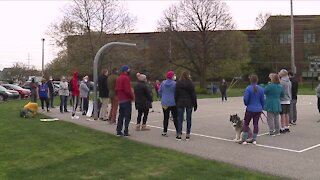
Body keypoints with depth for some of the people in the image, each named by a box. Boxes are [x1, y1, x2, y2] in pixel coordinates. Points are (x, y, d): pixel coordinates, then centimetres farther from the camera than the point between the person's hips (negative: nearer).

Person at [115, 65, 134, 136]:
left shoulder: (118, 78, 13)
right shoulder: (126, 78, -14)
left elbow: (116, 89, 15)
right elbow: (127, 90, -20)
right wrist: (132, 96, -9)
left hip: (120, 100, 9)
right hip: (127, 100, -8)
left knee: (121, 116, 13)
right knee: (127, 116, -3)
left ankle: (119, 131, 16)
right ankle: (126, 132, -4)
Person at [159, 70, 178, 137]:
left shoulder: (163, 83, 0)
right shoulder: (175, 83, -13)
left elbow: (160, 92, 5)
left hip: (164, 103, 3)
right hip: (173, 103, -3)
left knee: (166, 117, 9)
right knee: (175, 117, 8)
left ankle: (164, 132, 9)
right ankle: (177, 131, 15)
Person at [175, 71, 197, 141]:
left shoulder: (178, 83, 3)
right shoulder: (190, 83, -5)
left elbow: (176, 94, 4)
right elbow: (193, 95, -4)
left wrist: (176, 103, 10)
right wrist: (195, 104, 2)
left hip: (180, 103, 2)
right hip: (189, 103, -2)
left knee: (180, 119, 5)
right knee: (188, 119, 6)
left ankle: (179, 135, 4)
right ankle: (188, 135, 10)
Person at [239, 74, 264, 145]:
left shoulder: (248, 88, -14)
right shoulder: (261, 89, 1)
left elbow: (245, 99, -14)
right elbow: (262, 100, 6)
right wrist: (261, 108, 19)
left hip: (250, 109, -4)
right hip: (258, 109, 4)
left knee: (246, 123, 6)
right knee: (256, 123, 11)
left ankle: (244, 140, 5)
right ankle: (254, 139, 16)